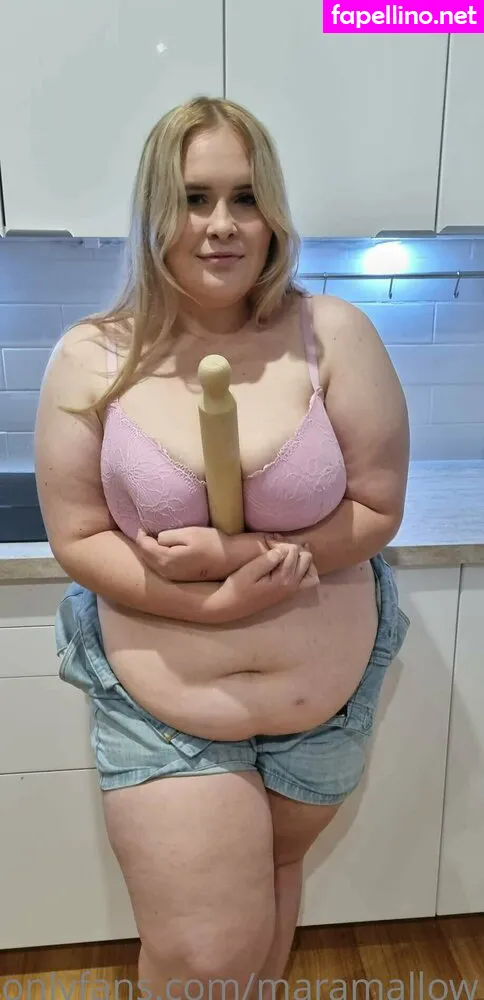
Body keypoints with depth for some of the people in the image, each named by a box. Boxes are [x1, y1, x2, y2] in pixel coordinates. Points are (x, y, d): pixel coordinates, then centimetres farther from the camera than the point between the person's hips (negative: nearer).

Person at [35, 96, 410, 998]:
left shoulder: (332, 334, -13)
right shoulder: (92, 359, -12)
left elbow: (377, 511, -9)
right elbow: (77, 538, -9)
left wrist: (239, 552, -22)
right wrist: (218, 601, -21)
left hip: (328, 700, 2)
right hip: (161, 710, -1)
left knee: (274, 872, 28)